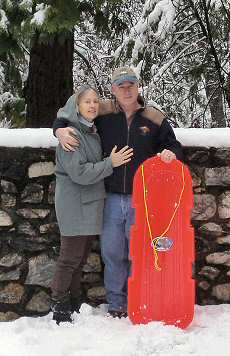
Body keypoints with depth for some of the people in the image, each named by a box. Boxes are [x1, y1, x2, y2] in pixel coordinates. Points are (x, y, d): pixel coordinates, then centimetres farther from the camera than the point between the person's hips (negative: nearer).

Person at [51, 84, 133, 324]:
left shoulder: (92, 132, 13)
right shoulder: (71, 133, -14)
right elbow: (79, 172, -22)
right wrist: (110, 163, -17)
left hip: (90, 204, 8)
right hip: (74, 205, -8)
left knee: (81, 256, 15)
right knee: (70, 257, 0)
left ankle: (73, 300, 27)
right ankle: (58, 303, 14)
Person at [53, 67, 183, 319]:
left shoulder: (155, 118, 2)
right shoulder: (102, 113, 2)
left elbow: (174, 145, 12)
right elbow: (65, 116, 12)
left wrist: (171, 154, -12)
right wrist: (60, 130, -10)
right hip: (111, 199, 1)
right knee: (112, 253, 8)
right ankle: (115, 303, 24)